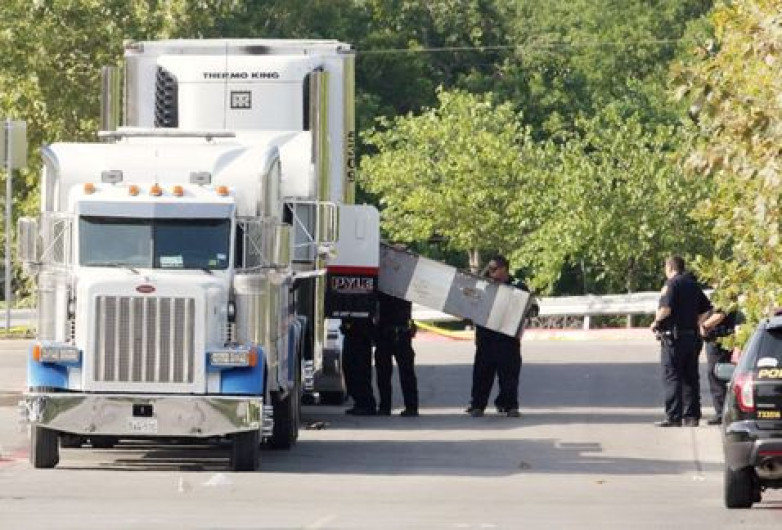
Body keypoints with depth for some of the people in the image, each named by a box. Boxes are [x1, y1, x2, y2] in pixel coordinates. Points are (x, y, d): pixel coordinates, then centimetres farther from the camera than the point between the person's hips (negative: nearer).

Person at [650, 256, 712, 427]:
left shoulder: (672, 284, -10)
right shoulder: (693, 285, 14)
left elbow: (666, 308, -22)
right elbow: (706, 309, 16)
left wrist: (656, 321, -5)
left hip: (674, 337, -7)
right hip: (693, 336, 8)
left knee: (671, 377, -6)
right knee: (690, 378, 11)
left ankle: (674, 417, -11)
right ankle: (692, 416, 11)